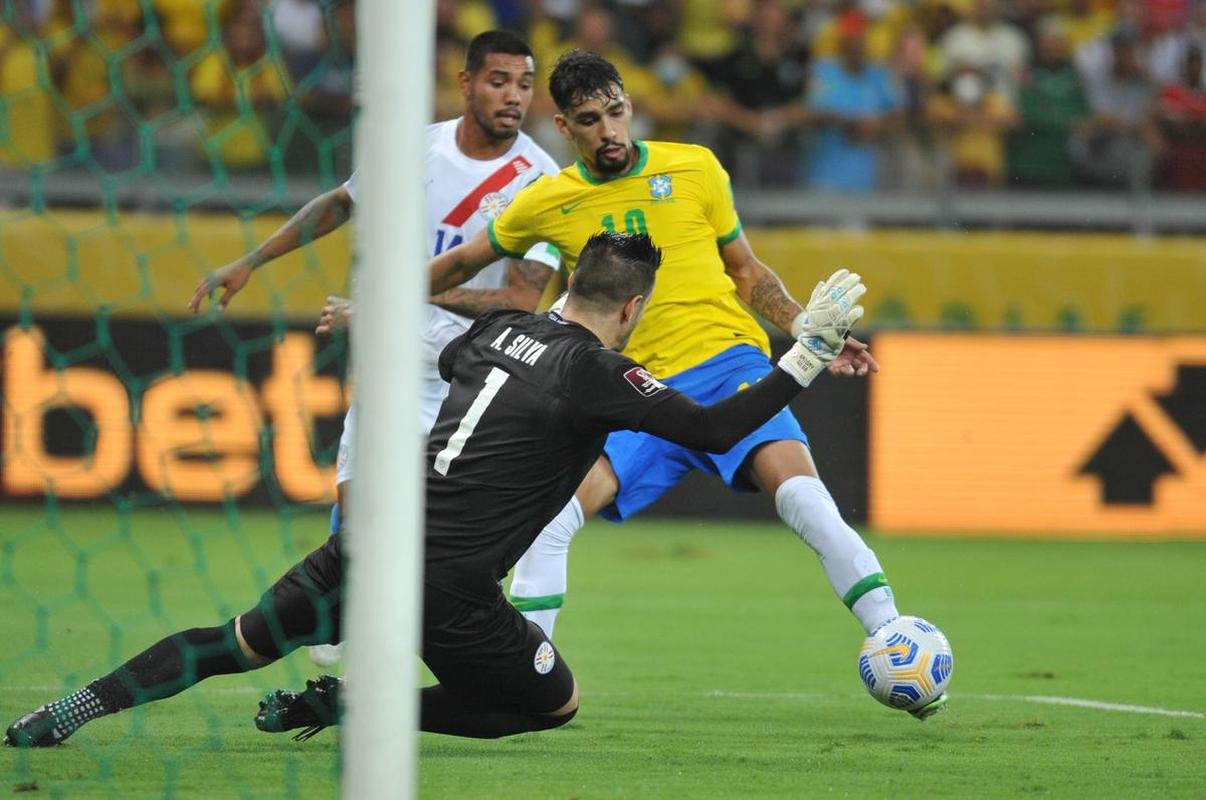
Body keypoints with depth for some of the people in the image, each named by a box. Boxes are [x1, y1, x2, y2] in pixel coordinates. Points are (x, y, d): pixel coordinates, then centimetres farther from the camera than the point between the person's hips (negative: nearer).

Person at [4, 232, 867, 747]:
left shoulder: (502, 329, 11)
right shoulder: (594, 374, -9)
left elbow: (448, 357, 34)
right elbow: (714, 429, -9)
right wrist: (810, 353, -4)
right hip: (447, 583, -6)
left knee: (239, 645, 23)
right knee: (559, 702, 13)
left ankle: (80, 706, 7)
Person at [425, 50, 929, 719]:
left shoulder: (694, 169, 5)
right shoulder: (548, 202, 7)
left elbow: (747, 272, 15)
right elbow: (463, 262, 24)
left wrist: (811, 331, 3)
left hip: (727, 362, -2)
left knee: (802, 496, -25)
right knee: (548, 518, -17)